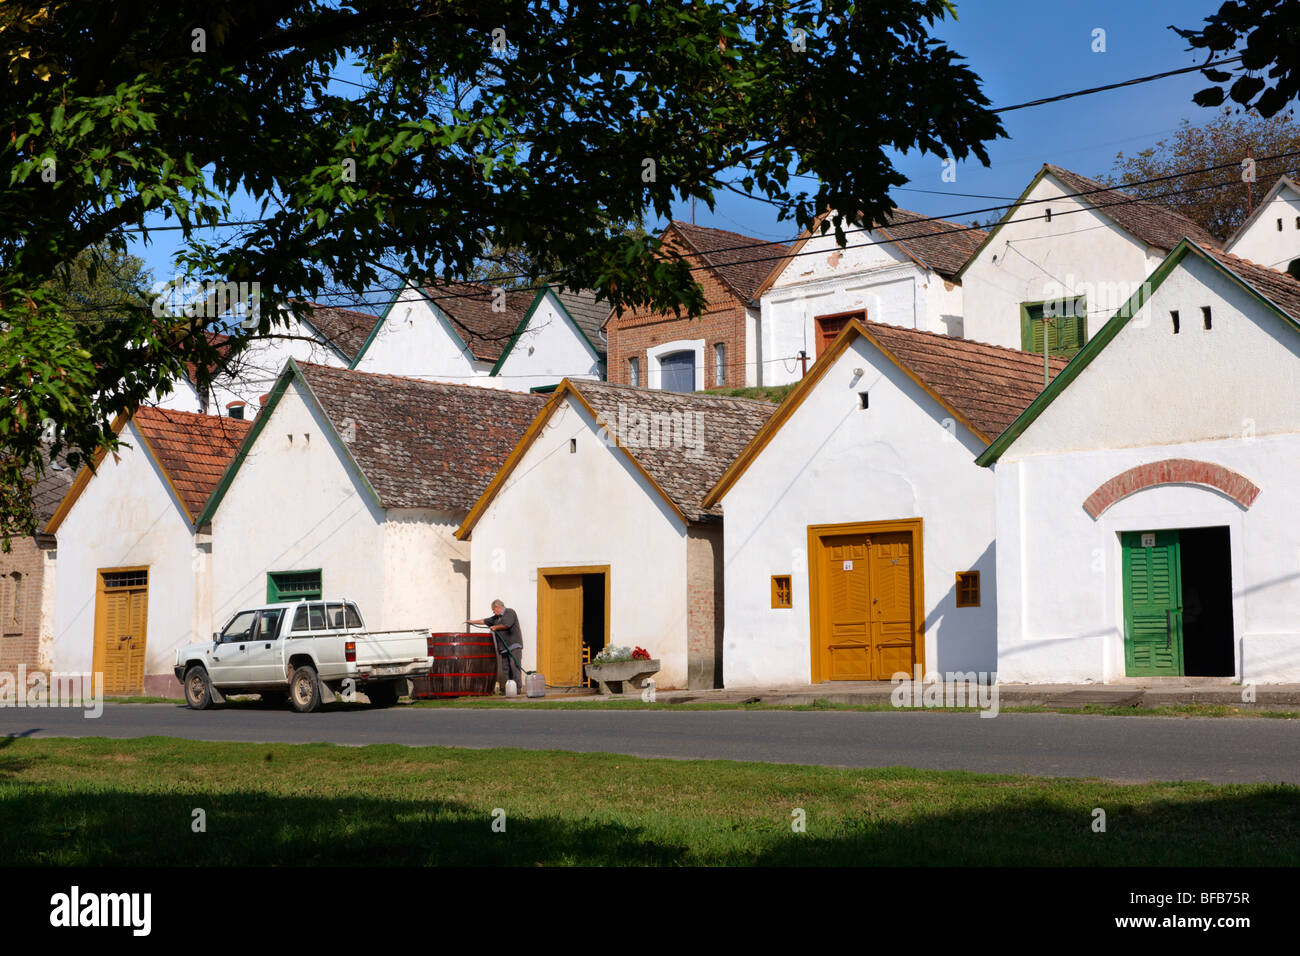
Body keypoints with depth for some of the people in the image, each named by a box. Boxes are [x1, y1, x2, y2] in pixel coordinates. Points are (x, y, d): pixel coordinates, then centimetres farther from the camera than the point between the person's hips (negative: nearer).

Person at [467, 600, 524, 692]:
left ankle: (518, 687, -16)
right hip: (504, 647, 8)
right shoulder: (497, 617, 22)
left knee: (515, 666, -14)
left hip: (514, 645, -8)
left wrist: (495, 627, -3)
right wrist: (472, 622, 33)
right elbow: (485, 621, 30)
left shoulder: (510, 612, -4)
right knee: (505, 668, 2)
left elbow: (506, 624, -18)